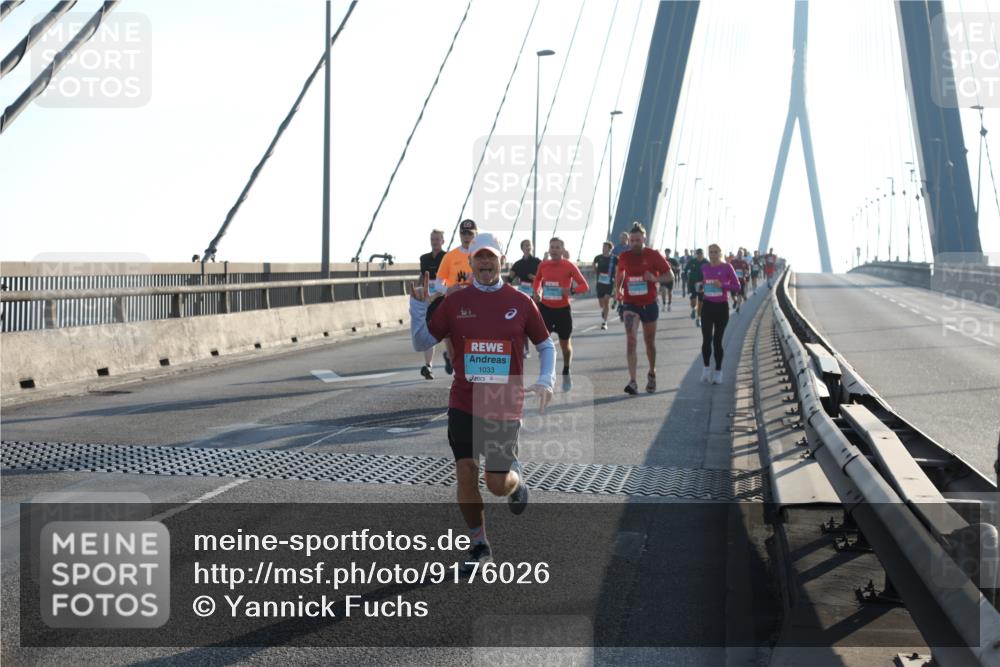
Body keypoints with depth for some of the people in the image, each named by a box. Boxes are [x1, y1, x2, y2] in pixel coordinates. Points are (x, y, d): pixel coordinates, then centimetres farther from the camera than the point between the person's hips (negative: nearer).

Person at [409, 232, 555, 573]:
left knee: (497, 485, 1)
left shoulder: (520, 302, 0)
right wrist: (418, 306, -11)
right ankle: (479, 545, 15)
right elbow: (422, 342, 4)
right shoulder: (454, 301, 1)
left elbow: (545, 345, 10)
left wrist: (545, 380, -6)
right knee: (465, 474, -5)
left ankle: (516, 477, 39)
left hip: (505, 407, -1)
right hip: (463, 405, 1)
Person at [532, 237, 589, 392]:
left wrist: (572, 290, -29)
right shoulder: (543, 265, 0)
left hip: (563, 309, -2)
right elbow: (537, 280, 20)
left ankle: (566, 374, 35)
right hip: (545, 308, 2)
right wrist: (535, 291, 1)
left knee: (565, 343, 12)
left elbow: (584, 285, -11)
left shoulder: (569, 266, -11)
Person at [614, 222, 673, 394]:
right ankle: (632, 381, -25)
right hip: (630, 304, 0)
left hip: (649, 304, 0)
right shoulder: (624, 257, -1)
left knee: (649, 342, 14)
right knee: (630, 339, -19)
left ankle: (652, 374, 39)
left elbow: (668, 274, -1)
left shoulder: (653, 255, -6)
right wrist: (618, 288, 2)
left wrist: (655, 278, -21)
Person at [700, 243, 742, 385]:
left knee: (717, 340, 4)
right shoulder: (704, 267, 3)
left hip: (722, 306, -2)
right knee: (706, 339, -9)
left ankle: (718, 372, 18)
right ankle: (706, 368, 9)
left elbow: (737, 286, -4)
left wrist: (722, 285, -18)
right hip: (707, 306, 2)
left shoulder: (727, 267, -6)